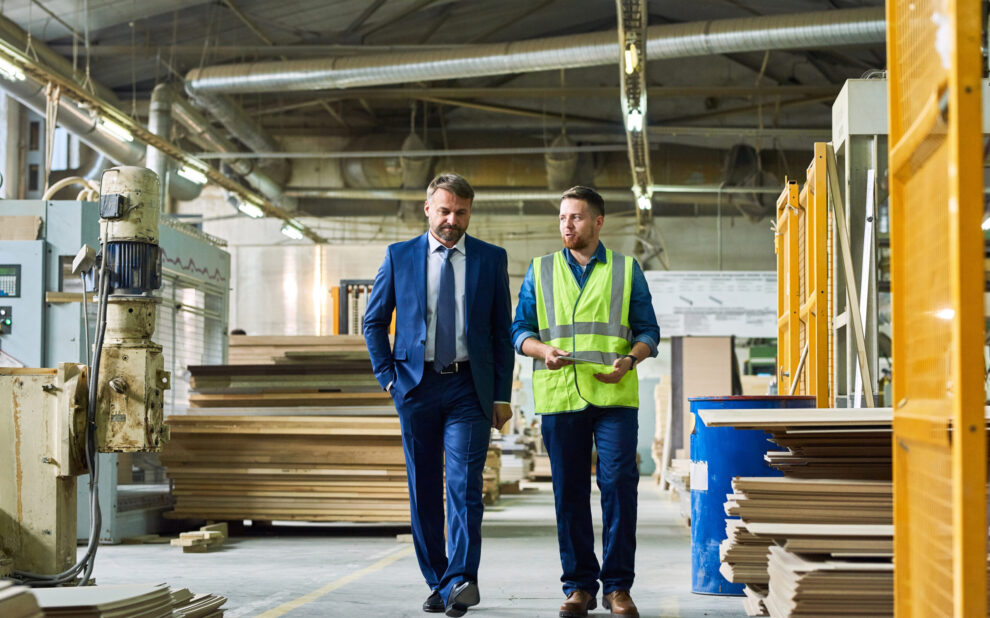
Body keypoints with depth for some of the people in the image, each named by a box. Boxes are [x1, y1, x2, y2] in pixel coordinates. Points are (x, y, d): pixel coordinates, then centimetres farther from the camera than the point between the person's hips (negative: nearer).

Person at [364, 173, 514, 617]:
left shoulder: (491, 259, 6)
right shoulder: (399, 256, 7)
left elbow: (502, 330, 7)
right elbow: (374, 321, 13)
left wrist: (502, 396, 3)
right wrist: (388, 376, 2)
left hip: (470, 388, -1)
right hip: (417, 385, 2)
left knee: (464, 487, -13)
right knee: (423, 491, 5)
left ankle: (460, 581, -19)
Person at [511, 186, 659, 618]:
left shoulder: (627, 271, 11)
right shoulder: (540, 271, 13)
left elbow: (648, 332, 9)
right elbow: (521, 330, 11)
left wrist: (629, 360, -11)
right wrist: (544, 351, -11)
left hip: (615, 396, -1)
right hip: (559, 396, 1)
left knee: (619, 484, -8)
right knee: (569, 491, 2)